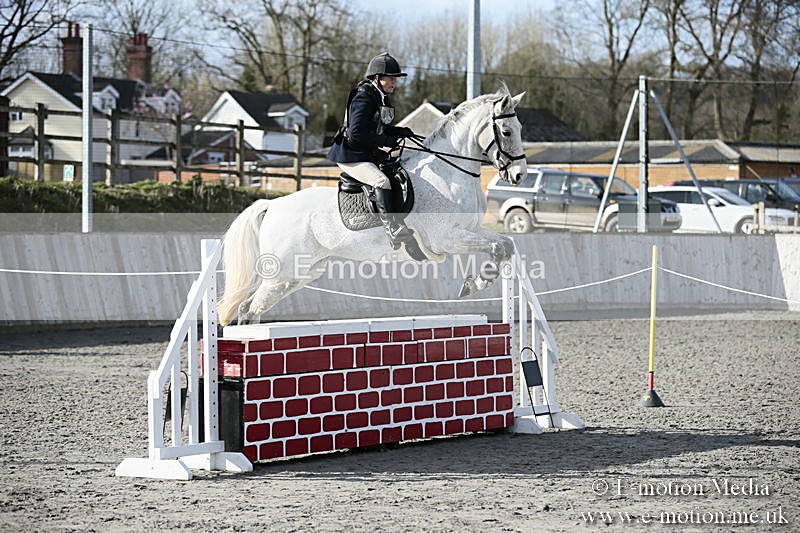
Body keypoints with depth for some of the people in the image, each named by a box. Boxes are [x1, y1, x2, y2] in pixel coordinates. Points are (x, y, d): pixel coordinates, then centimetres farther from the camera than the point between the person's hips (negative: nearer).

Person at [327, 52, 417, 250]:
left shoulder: (381, 98, 12)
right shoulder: (364, 97, -17)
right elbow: (356, 133, -26)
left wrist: (399, 131, 7)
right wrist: (385, 141, -25)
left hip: (370, 154, 11)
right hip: (351, 157, -11)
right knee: (382, 182, -30)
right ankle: (393, 230, -38)